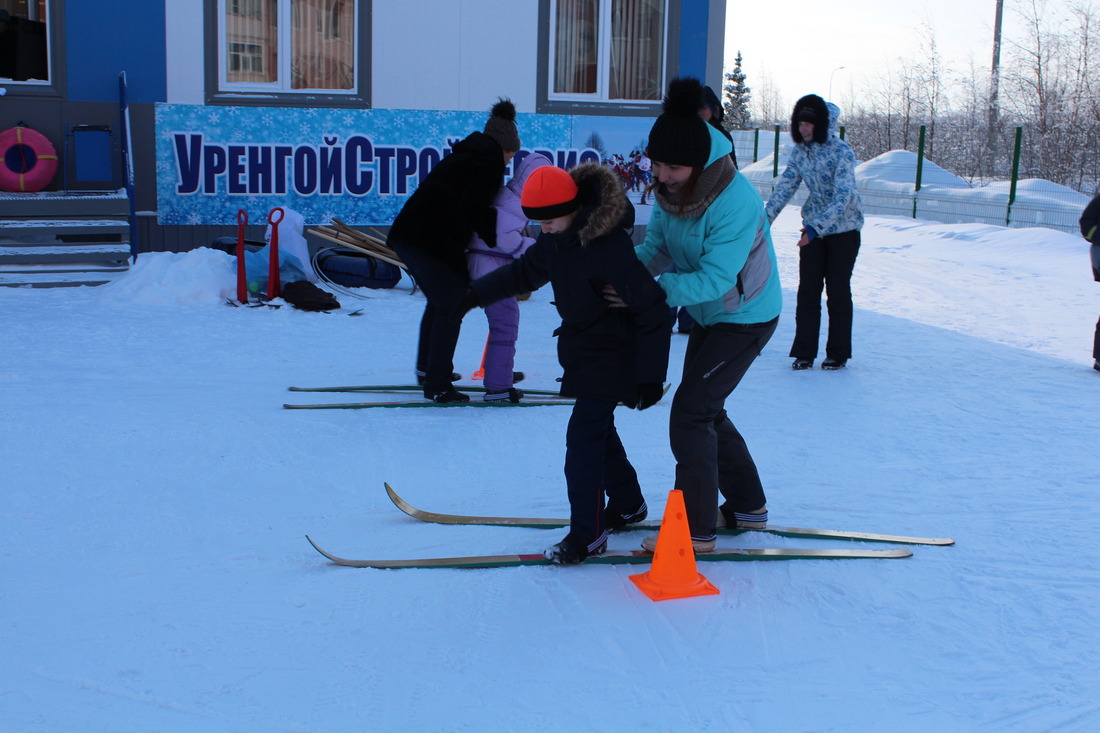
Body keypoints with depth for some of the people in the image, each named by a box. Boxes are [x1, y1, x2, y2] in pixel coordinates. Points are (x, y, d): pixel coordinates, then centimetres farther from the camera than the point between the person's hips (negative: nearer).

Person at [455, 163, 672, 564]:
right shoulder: (556, 241, -2)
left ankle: (588, 533, -1)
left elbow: (653, 312, -24)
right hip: (581, 350, 9)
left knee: (583, 437, -11)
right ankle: (628, 504, 38)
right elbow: (523, 273, 18)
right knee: (599, 430, 18)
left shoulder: (612, 245, -28)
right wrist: (474, 295, 11)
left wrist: (650, 376, -21)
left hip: (611, 357, -9)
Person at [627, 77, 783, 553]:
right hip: (708, 316, 9)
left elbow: (713, 278, -36)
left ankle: (695, 531, -3)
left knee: (690, 412, -11)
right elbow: (657, 247, -3)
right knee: (707, 411, 18)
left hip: (746, 318, -9)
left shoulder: (734, 202, -33)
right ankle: (748, 506, 34)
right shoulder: (670, 189, -10)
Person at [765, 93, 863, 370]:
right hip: (813, 226, 5)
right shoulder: (799, 152, -1)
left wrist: (817, 227, -37)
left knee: (837, 290, 2)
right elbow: (785, 186, 1)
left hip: (844, 227, -4)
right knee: (807, 290, 0)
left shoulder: (841, 152, -19)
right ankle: (804, 351, 5)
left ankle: (838, 353, 14)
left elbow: (842, 196, -26)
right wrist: (765, 217, -13)